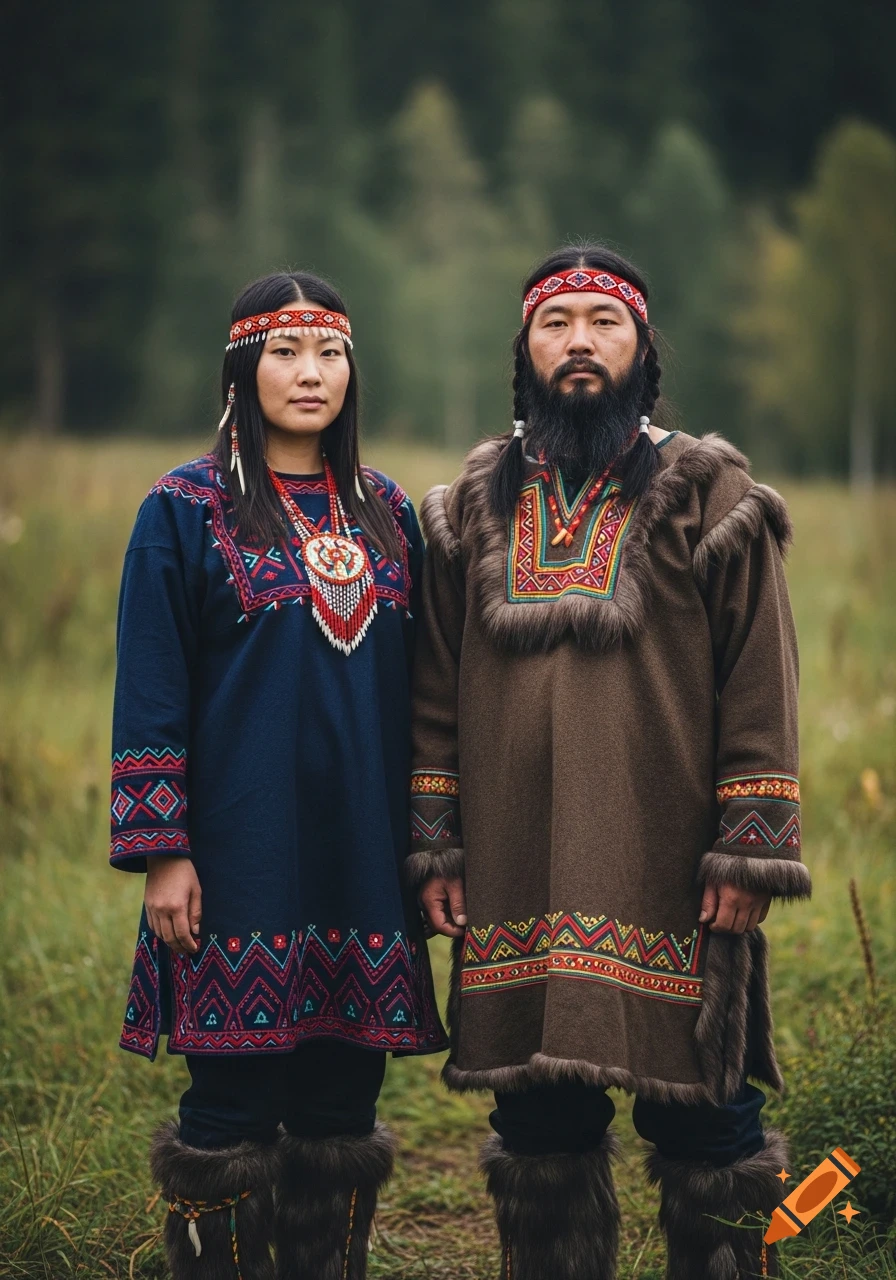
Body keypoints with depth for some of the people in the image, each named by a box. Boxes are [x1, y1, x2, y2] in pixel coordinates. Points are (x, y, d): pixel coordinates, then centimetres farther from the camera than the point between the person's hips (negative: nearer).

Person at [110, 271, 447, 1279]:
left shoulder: (386, 512, 12)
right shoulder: (187, 510, 0)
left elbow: (413, 686, 14)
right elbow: (149, 693, -4)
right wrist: (161, 851, -10)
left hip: (363, 853, 4)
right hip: (242, 853, -4)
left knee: (343, 1104, 8)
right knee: (234, 1102, -1)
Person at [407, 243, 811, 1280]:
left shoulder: (710, 496, 2)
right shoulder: (473, 507, 12)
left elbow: (761, 686, -2)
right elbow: (434, 694, 12)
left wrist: (749, 851, -9)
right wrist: (434, 847, 5)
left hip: (671, 878, -3)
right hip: (516, 880, 3)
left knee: (705, 1131, 2)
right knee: (540, 1131, 10)